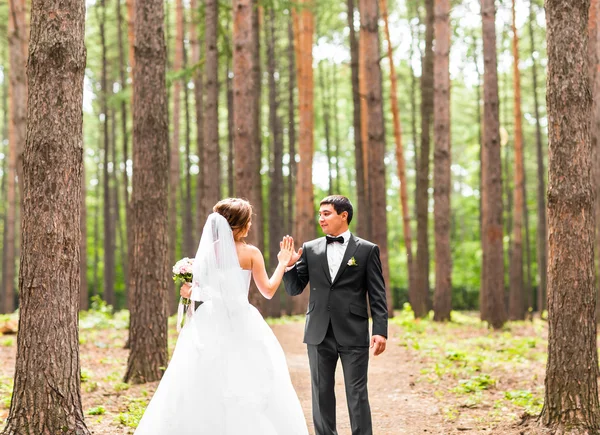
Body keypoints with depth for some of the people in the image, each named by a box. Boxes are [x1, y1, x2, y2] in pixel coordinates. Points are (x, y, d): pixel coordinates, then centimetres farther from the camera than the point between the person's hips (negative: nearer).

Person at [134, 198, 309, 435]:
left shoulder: (208, 251, 1)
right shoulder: (251, 253, -6)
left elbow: (201, 291, -3)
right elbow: (268, 291, -2)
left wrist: (189, 293, 15)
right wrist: (283, 263, 8)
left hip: (210, 323, 2)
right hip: (242, 325, -2)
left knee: (205, 387, 6)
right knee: (247, 385, 3)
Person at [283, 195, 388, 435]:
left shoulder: (367, 250, 1)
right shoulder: (310, 249, 9)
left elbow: (377, 295, -2)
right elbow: (294, 289, 8)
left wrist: (381, 331, -10)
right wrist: (289, 265, -10)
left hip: (353, 334, -3)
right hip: (319, 334, 3)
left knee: (357, 394, 1)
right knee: (321, 393, 8)